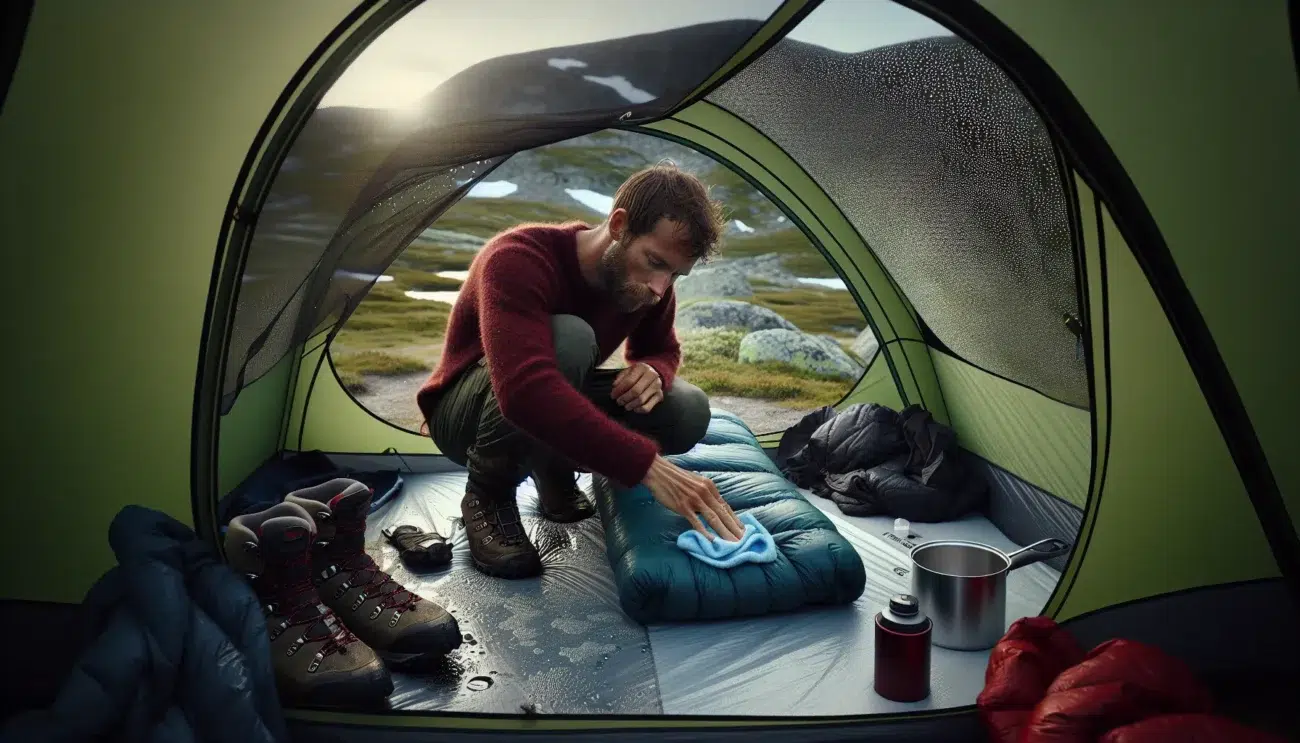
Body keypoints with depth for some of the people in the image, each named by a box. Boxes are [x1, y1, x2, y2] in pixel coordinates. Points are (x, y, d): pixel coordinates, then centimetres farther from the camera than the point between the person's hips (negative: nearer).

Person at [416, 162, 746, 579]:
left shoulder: (646, 284, -12)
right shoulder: (518, 259, -33)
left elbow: (661, 350, 8)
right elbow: (524, 389, -48)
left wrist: (654, 372, -20)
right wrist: (647, 465, -52)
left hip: (556, 416, 7)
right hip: (466, 415, -6)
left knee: (687, 410, -17)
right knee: (567, 340, -38)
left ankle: (555, 474, 8)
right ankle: (488, 496, -15)